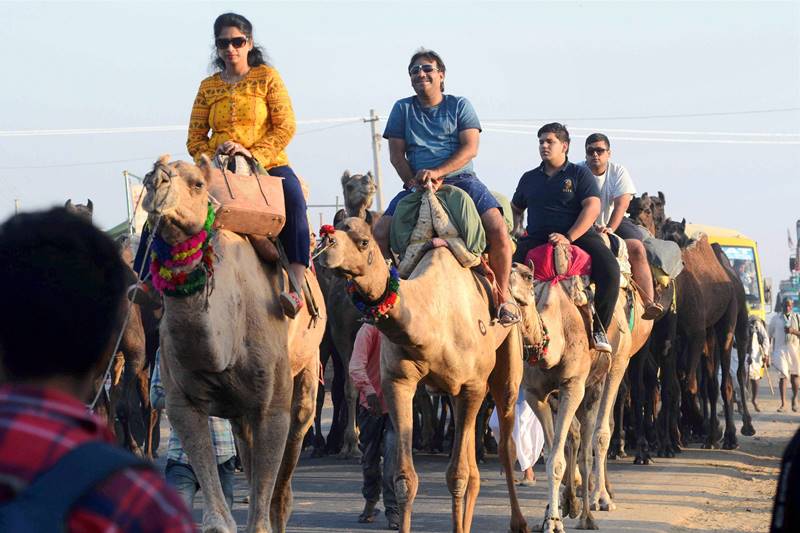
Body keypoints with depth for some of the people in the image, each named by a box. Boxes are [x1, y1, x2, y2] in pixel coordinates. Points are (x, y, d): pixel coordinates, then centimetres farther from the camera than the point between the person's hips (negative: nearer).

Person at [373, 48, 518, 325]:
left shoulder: (459, 105, 8)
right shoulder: (403, 109, 12)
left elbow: (470, 148, -3)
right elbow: (396, 155, 7)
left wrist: (436, 172, -17)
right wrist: (413, 182, -12)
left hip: (460, 179, -2)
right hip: (416, 184, 2)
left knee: (499, 230, -23)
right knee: (380, 233, -20)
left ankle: (503, 297, -11)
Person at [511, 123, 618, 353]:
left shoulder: (580, 174, 7)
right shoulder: (529, 178, 20)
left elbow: (592, 207, -6)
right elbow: (515, 209, 34)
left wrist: (569, 237, -19)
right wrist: (516, 229, 11)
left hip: (579, 235, -3)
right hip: (537, 237, 3)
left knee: (609, 269, -29)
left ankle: (599, 329, -19)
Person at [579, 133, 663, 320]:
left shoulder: (618, 172, -1)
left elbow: (621, 204, -12)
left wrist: (610, 228, -27)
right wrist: (592, 227, -26)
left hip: (615, 222, 0)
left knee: (637, 248, -23)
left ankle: (648, 302, -27)